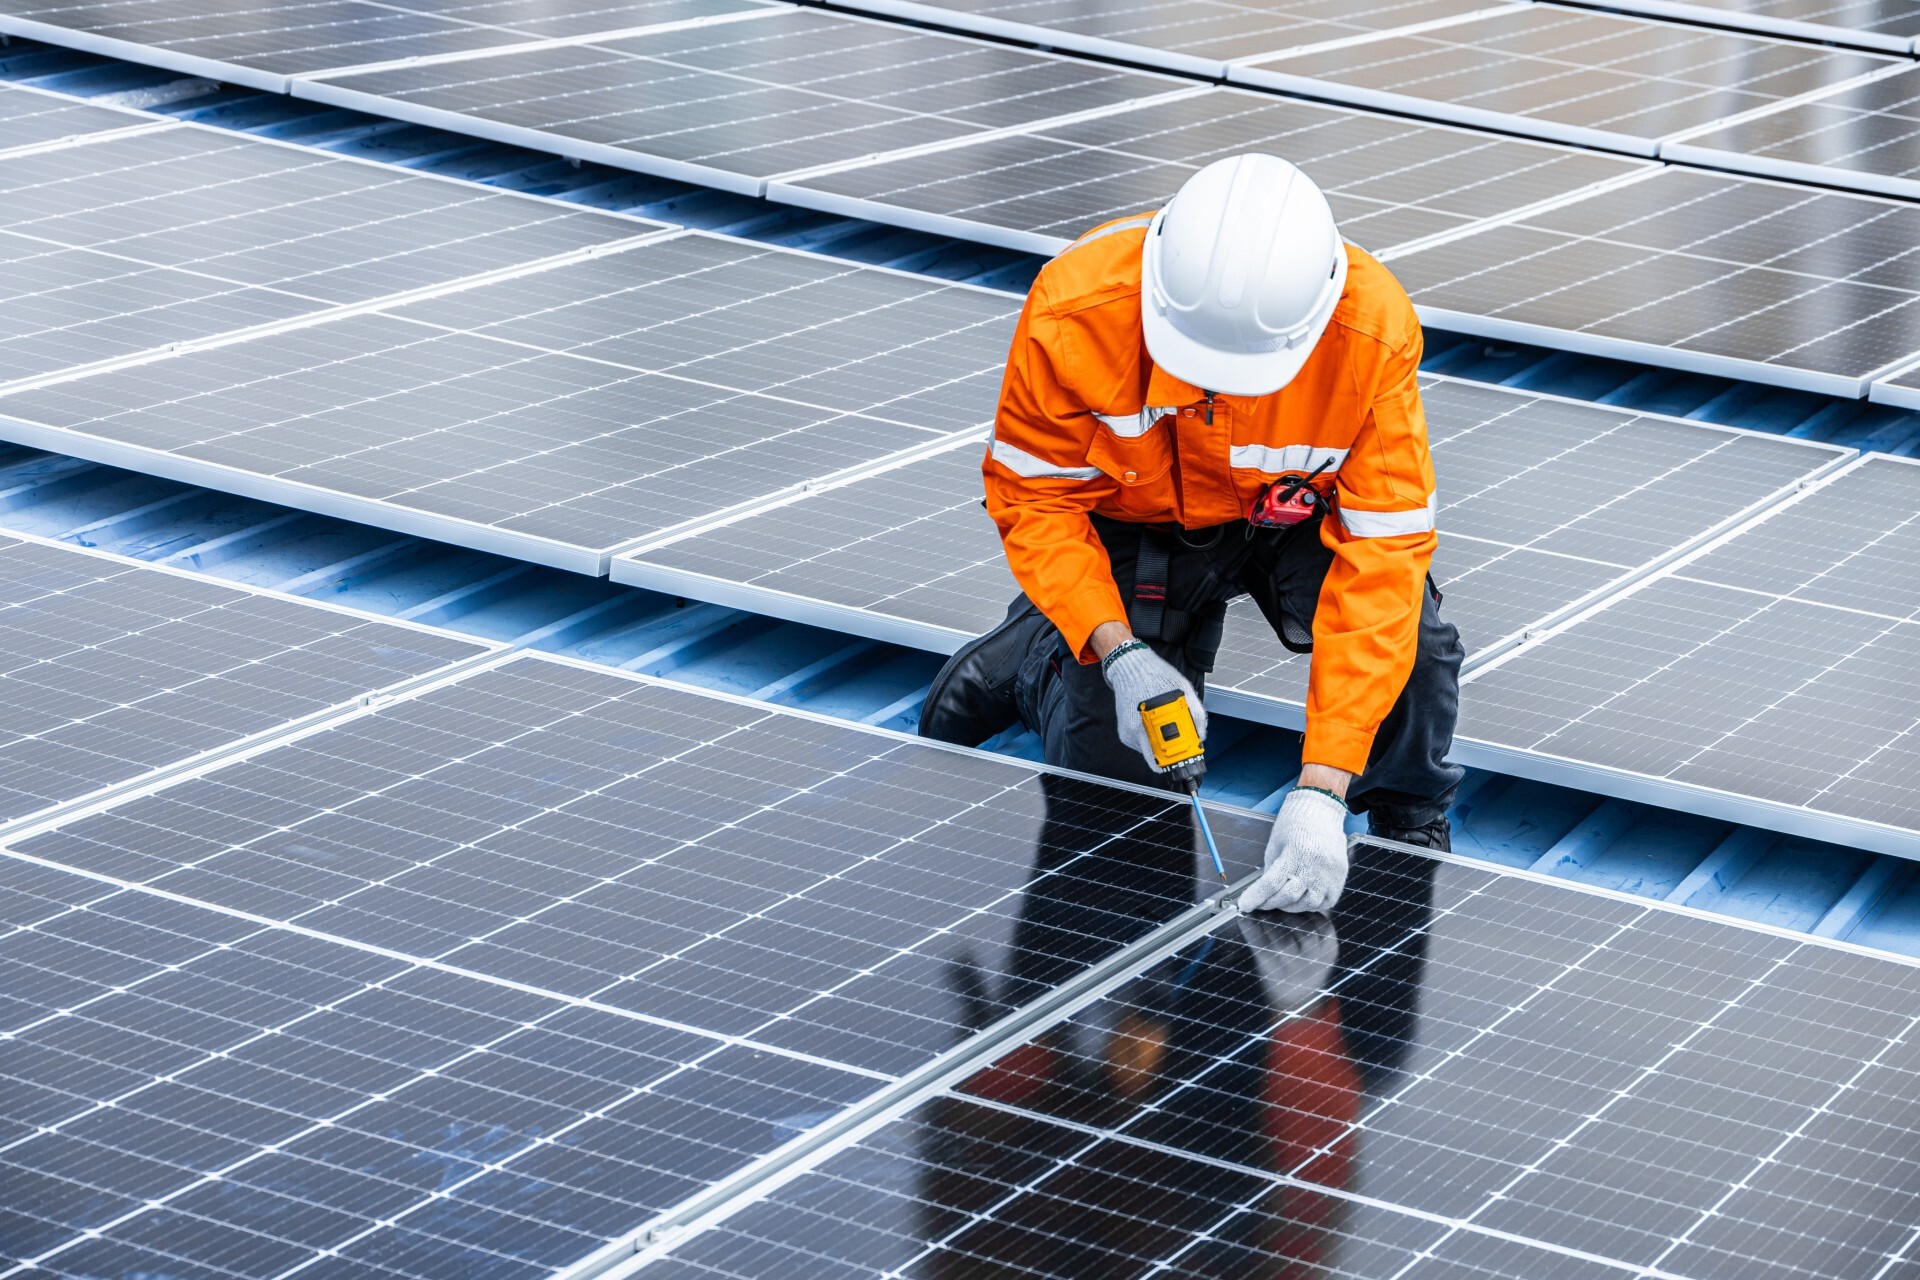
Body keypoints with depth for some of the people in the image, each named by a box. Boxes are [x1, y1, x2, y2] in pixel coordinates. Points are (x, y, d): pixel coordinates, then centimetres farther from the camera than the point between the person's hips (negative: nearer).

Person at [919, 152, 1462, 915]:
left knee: (1411, 641, -28)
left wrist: (1321, 791, -41)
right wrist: (1117, 652, -35)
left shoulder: (1375, 333, -36)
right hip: (1135, 527, 0)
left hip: (1298, 512, 0)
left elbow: (1384, 553, -35)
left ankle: (1412, 833, 3)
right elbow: (1034, 498, -19)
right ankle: (1036, 652, 29)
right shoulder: (1072, 312, -35)